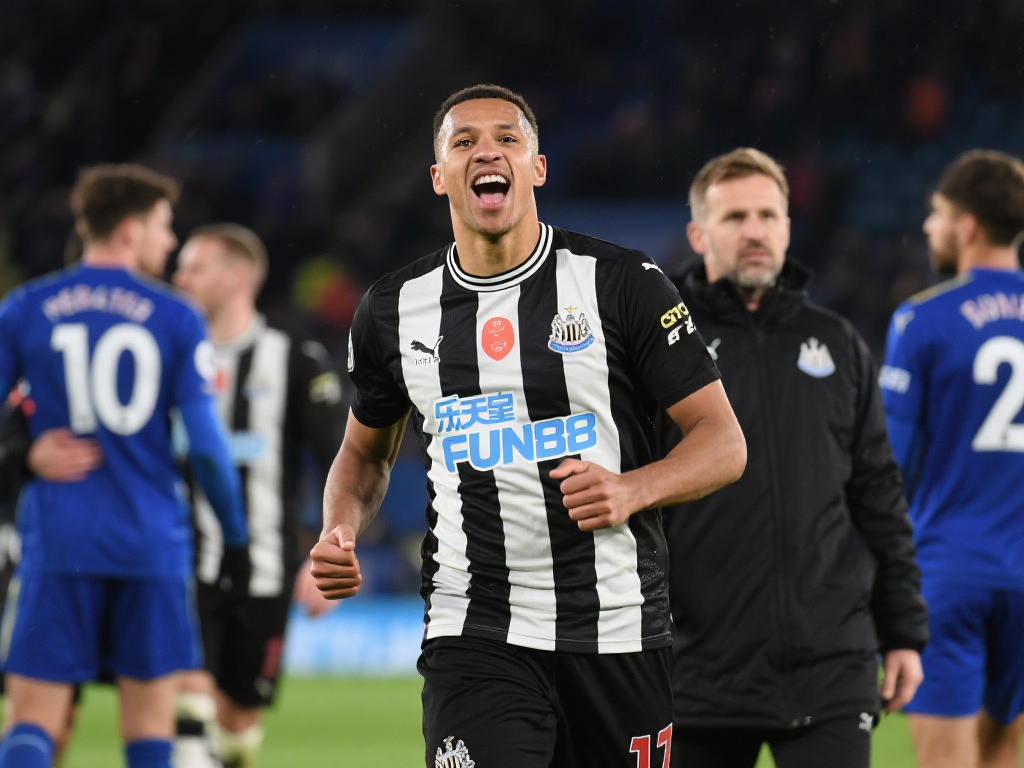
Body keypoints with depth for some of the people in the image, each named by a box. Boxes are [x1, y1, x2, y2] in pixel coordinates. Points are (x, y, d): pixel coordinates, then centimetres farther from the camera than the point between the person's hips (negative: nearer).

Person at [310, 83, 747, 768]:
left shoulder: (622, 283, -2)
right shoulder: (396, 309, 7)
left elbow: (724, 442, -2)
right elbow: (367, 450, 24)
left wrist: (633, 490, -21)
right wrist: (340, 531, 2)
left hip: (619, 634, 0)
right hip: (475, 640, 0)